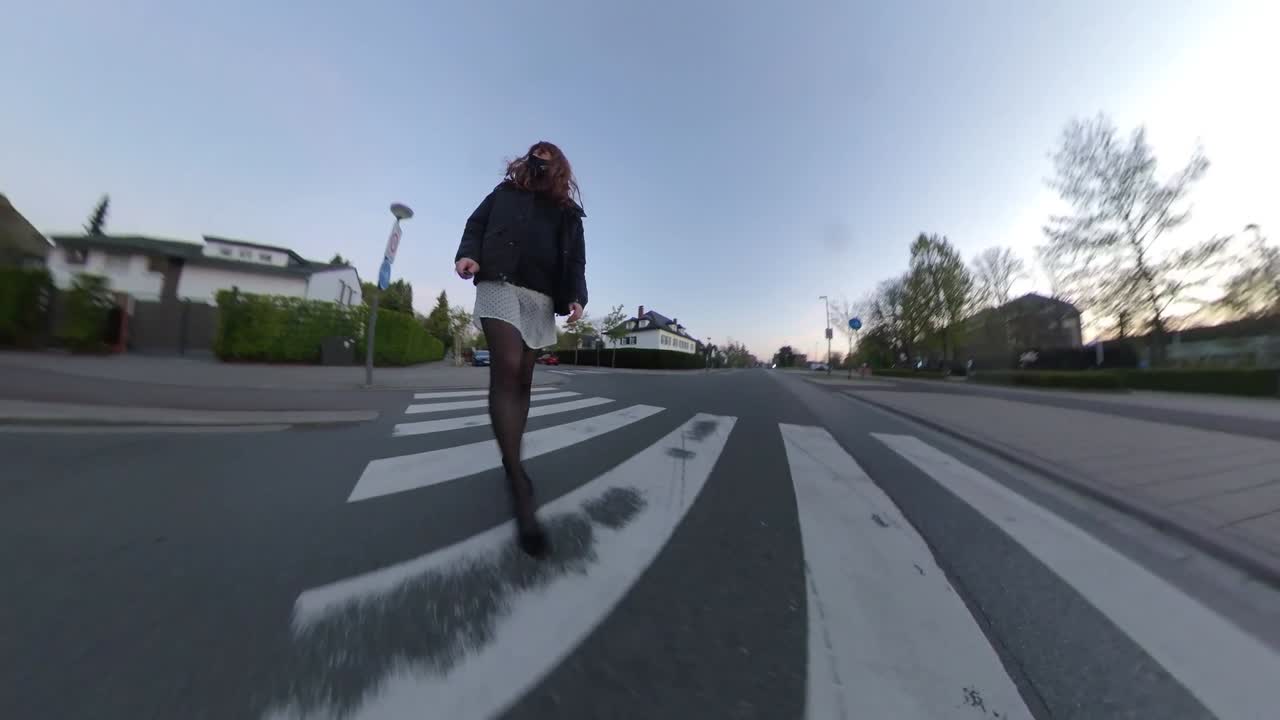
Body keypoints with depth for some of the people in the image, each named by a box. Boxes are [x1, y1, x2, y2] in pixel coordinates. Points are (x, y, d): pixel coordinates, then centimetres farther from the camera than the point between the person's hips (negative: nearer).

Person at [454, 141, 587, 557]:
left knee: (522, 381, 1)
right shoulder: (505, 191, 25)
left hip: (541, 299, 2)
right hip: (500, 284, -2)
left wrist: (576, 296, -5)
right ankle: (520, 489, -22)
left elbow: (575, 260, 14)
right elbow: (476, 224, 19)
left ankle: (512, 464, 14)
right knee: (506, 372, -21)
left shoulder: (569, 212, 23)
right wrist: (468, 254, -5)